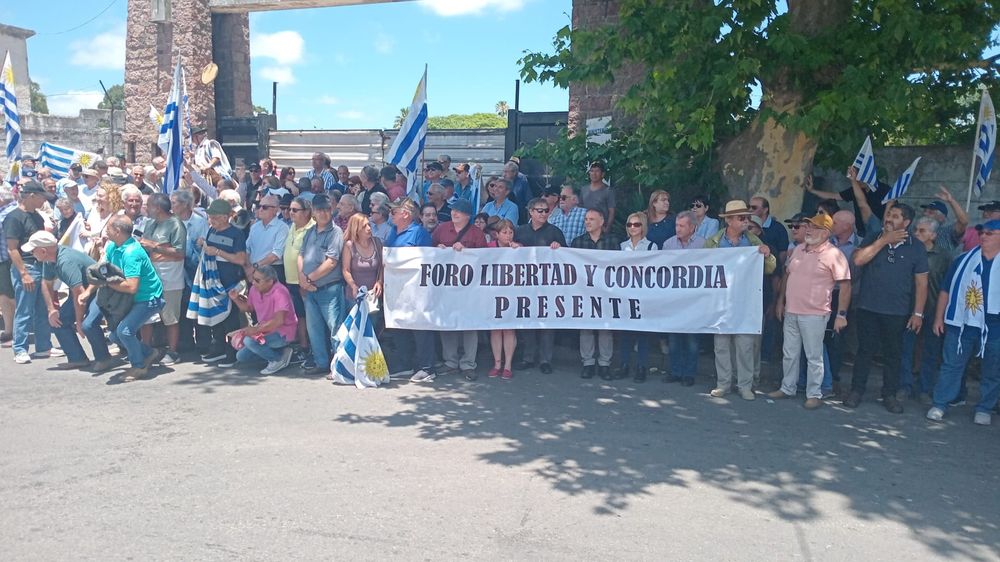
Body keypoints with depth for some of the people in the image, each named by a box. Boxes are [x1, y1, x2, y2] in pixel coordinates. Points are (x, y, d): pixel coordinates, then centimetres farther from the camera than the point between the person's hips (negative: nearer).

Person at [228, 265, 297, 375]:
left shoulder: (280, 292, -25)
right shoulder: (254, 289, -2)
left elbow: (279, 321, -33)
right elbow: (248, 308, 17)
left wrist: (255, 329, -32)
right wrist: (236, 299, -2)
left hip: (283, 332, -9)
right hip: (264, 330, 9)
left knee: (250, 340, -29)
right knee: (241, 357, 6)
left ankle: (278, 359, -8)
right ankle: (279, 351, 12)